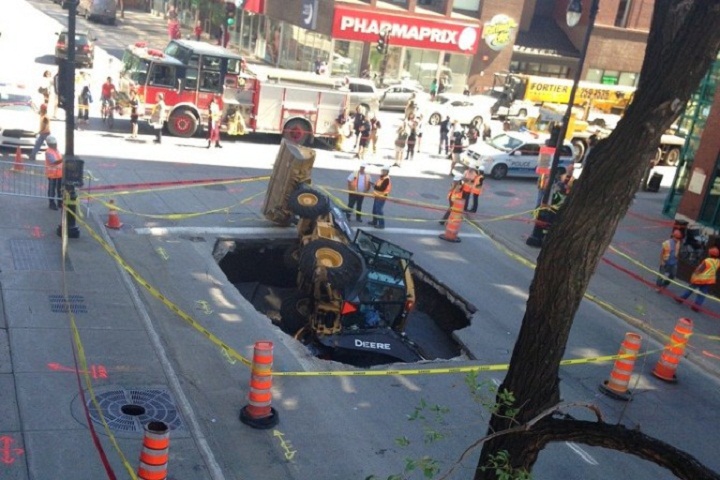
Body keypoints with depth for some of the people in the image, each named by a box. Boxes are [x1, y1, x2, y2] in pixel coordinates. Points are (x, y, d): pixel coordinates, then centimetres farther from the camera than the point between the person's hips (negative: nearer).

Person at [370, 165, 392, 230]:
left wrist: (375, 186, -15)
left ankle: (381, 224, -3)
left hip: (381, 197, -11)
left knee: (379, 210, -8)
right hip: (377, 196, 11)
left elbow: (382, 188, -27)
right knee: (375, 209, 20)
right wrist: (375, 185, 0)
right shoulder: (382, 177, 12)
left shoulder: (386, 179, -21)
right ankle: (374, 222, 34)